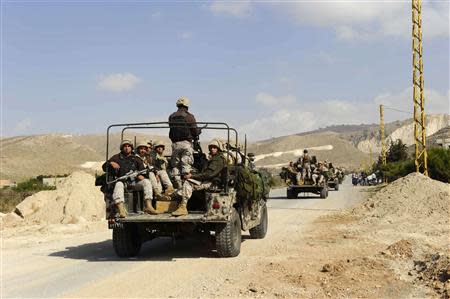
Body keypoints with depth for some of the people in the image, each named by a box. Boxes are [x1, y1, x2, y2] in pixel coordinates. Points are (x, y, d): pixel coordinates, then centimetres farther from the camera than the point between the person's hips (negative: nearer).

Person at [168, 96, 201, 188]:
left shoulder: (171, 117, 8)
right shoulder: (189, 116, -5)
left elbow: (171, 131, 9)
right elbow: (195, 131, -4)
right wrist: (199, 131, 18)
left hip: (175, 144, 4)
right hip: (186, 143, -4)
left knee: (175, 165, 9)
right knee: (186, 165, -2)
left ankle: (178, 186, 10)